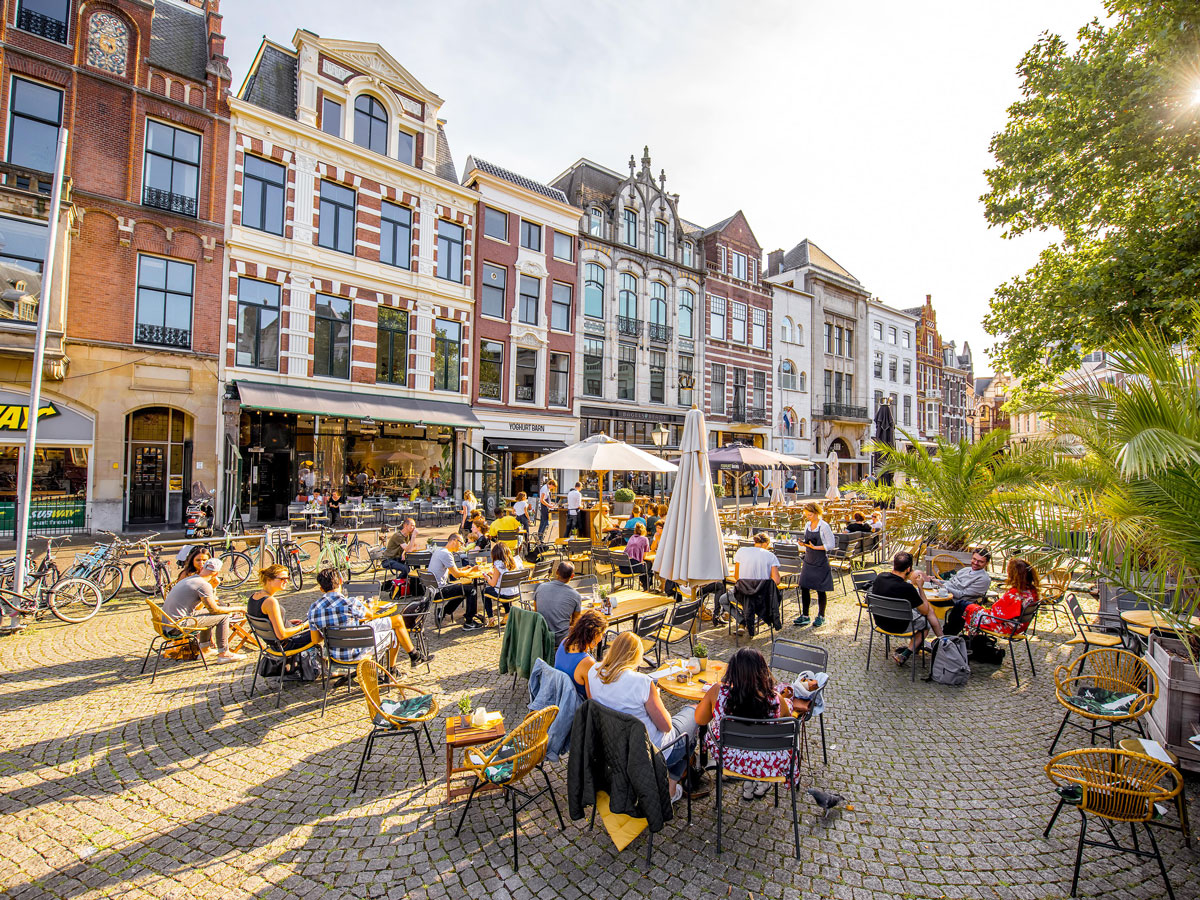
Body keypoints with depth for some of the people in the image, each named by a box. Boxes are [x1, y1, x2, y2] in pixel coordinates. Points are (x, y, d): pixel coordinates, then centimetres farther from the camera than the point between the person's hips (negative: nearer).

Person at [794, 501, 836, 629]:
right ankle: (805, 616, 16)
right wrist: (803, 544, -4)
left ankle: (821, 616, 21)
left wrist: (815, 547, -21)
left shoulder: (824, 526, -13)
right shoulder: (807, 525, 7)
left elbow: (831, 545, -13)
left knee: (820, 589, 6)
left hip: (821, 562, -6)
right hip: (808, 560, 6)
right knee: (804, 587, 5)